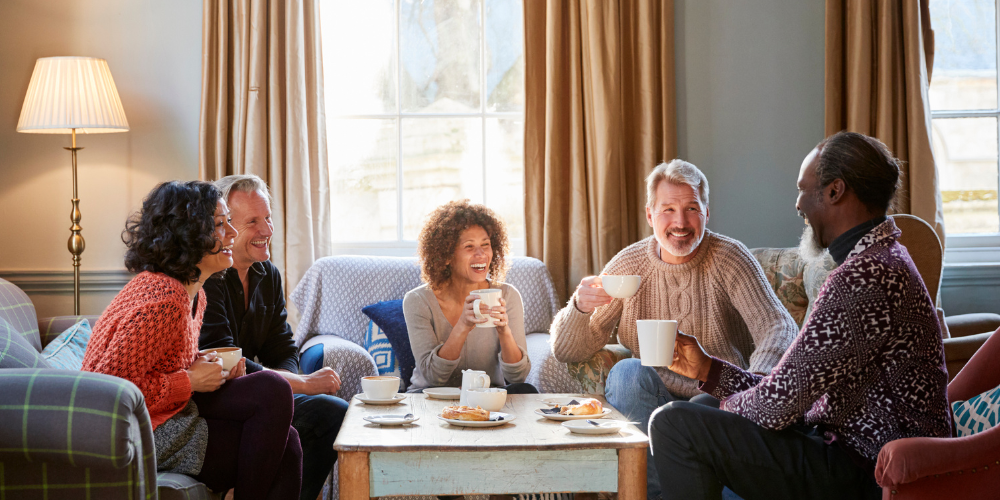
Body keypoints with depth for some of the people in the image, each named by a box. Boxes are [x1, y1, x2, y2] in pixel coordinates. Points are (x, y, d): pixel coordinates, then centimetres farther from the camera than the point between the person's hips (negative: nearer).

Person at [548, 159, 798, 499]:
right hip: (653, 401, 3)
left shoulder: (729, 258, -5)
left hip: (721, 401, -2)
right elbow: (566, 351, 1)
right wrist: (580, 306, -23)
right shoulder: (628, 264, 1)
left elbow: (779, 327, -17)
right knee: (627, 372, -27)